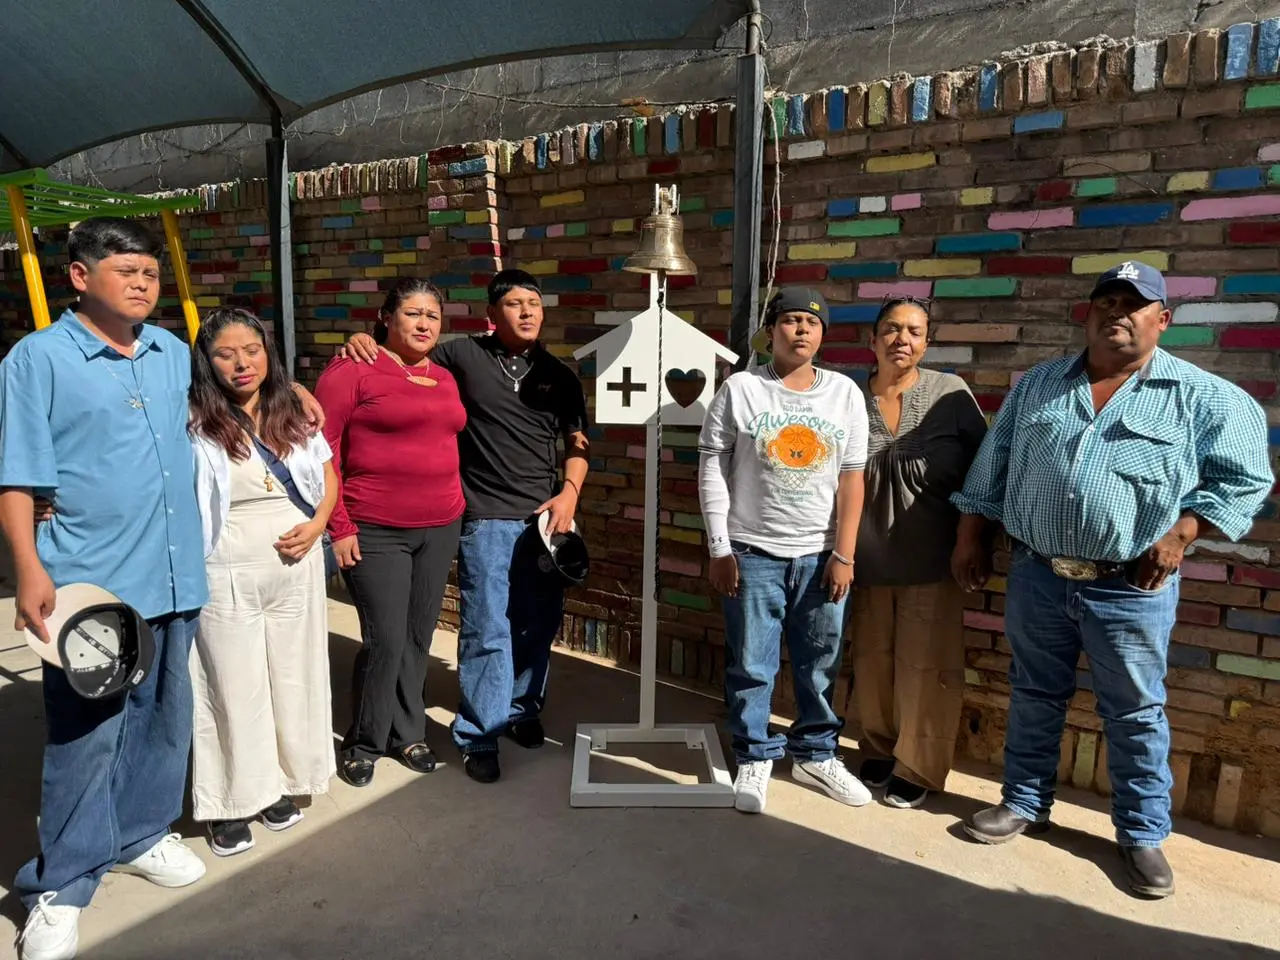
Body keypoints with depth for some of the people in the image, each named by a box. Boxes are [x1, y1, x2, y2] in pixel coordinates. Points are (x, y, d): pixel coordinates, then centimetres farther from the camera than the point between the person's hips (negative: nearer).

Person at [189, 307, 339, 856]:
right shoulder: (194, 425, -9)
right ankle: (230, 805, 21)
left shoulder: (293, 415, 5)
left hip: (297, 570, 4)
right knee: (234, 688, 5)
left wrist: (316, 525, -2)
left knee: (292, 681, 13)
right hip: (226, 578, -4)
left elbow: (328, 476, 13)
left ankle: (279, 786, 31)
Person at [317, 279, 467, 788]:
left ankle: (407, 733, 30)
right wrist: (339, 527, -12)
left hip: (440, 528, 6)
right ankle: (362, 742, 19)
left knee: (418, 638, 13)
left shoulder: (444, 379, 12)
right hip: (374, 531, -6)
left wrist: (454, 511, 10)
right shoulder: (353, 370, -7)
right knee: (385, 641, -3)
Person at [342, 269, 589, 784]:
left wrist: (569, 492, -1)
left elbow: (577, 444, 13)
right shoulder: (462, 355, 0)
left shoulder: (559, 376, 9)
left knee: (539, 625, 11)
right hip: (487, 520, -3)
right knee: (488, 632, -3)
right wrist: (364, 344, -8)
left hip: (546, 517, 4)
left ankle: (523, 709, 33)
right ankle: (478, 736, 13)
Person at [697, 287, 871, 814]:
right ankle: (754, 758, 24)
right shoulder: (740, 389, -3)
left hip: (821, 555, 2)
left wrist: (843, 555, -2)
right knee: (751, 665, 7)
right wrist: (720, 550, -7)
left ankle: (816, 754, 32)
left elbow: (851, 479, 3)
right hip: (753, 553, -2)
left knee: (820, 665, 13)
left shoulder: (846, 393, 4)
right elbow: (712, 471, -3)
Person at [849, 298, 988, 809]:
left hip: (932, 560, -1)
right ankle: (877, 750, 33)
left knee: (925, 666, 5)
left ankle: (917, 767, 23)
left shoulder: (951, 393, -5)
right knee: (871, 661, 13)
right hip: (867, 559, 2)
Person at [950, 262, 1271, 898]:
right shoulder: (1036, 386, 8)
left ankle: (1142, 833, 26)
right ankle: (1024, 803, 31)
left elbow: (1243, 479, -1)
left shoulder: (1203, 397, -2)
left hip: (1132, 588, -2)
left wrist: (1180, 535, -13)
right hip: (1037, 577, 3)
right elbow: (992, 466, 11)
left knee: (1135, 713, 9)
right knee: (1034, 697, 15)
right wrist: (969, 537, 7)